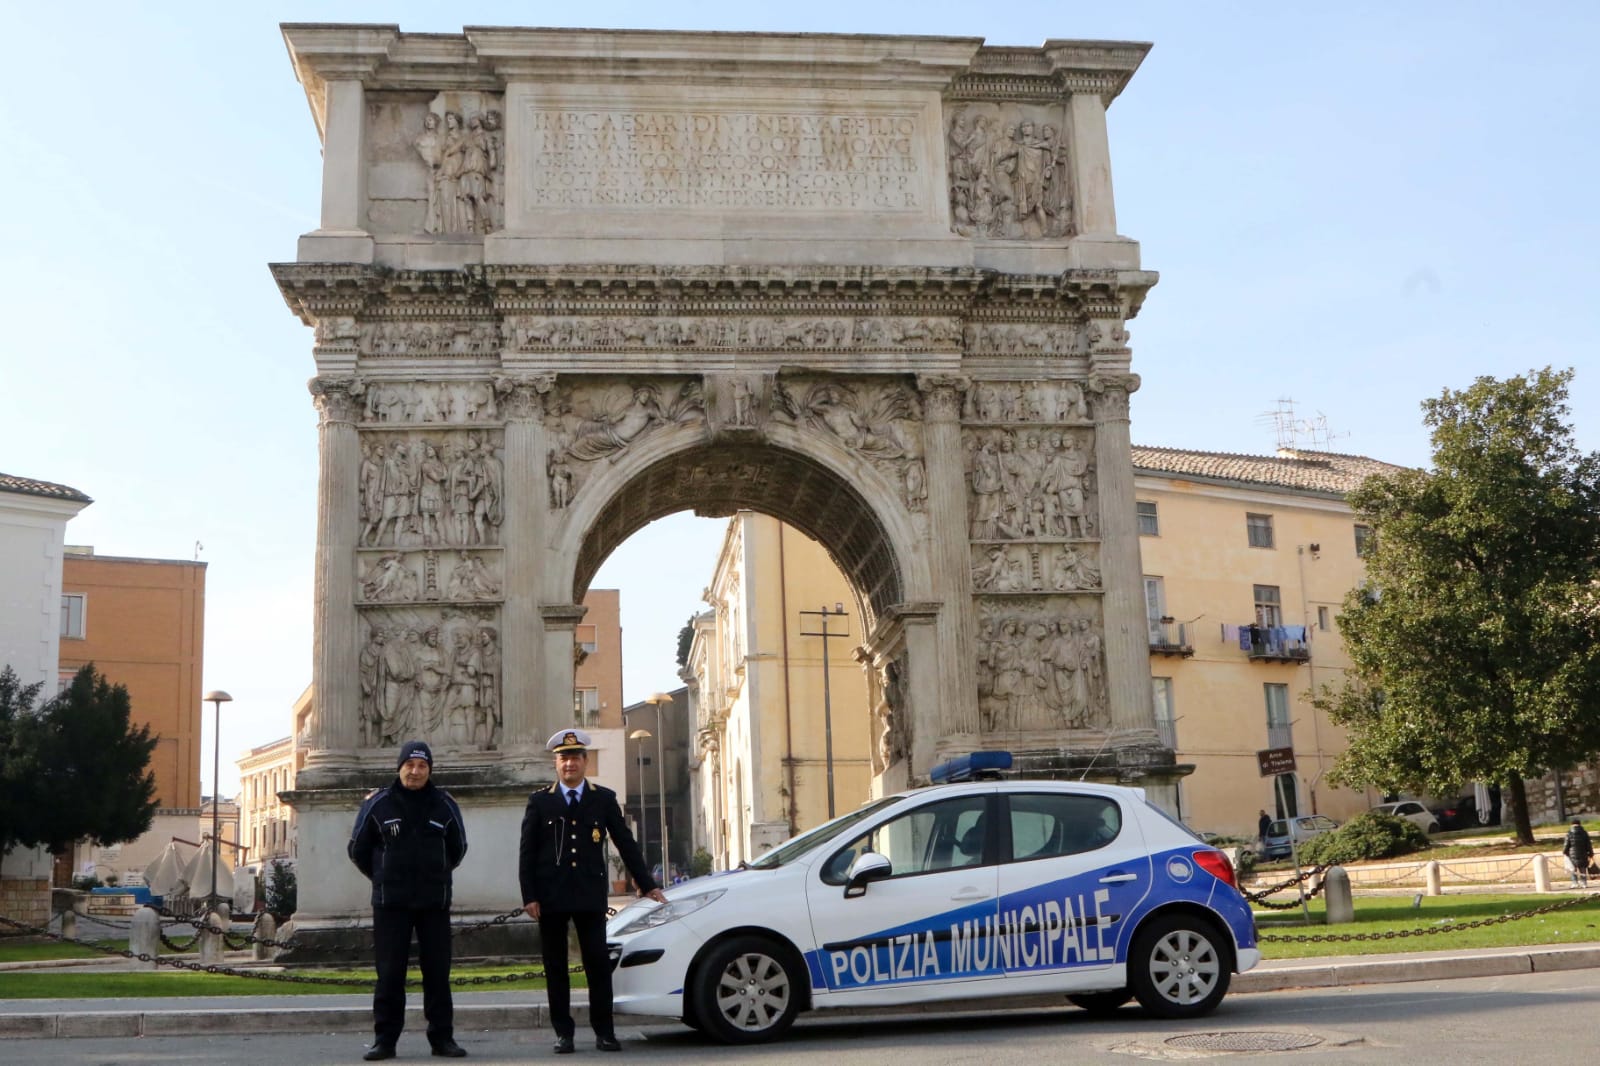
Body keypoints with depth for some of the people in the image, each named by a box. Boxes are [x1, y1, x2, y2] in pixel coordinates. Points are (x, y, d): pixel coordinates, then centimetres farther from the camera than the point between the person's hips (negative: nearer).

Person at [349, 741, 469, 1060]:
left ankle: (442, 1037, 9)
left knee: (438, 972, 3)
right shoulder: (377, 804, 0)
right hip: (390, 903, -1)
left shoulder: (444, 805, 3)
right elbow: (358, 850, 11)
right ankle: (384, 1039, 6)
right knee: (389, 973, -1)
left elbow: (458, 848, 17)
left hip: (435, 902, 1)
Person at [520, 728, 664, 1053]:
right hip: (551, 898, 0)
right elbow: (527, 853, 2)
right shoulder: (539, 801, 4)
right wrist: (529, 896, -6)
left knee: (598, 965, -1)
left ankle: (604, 1031, 6)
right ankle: (563, 1033, 12)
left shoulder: (604, 799, 7)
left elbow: (626, 844, 8)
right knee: (556, 968, 5)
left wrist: (648, 885, 5)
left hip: (591, 896, 0)